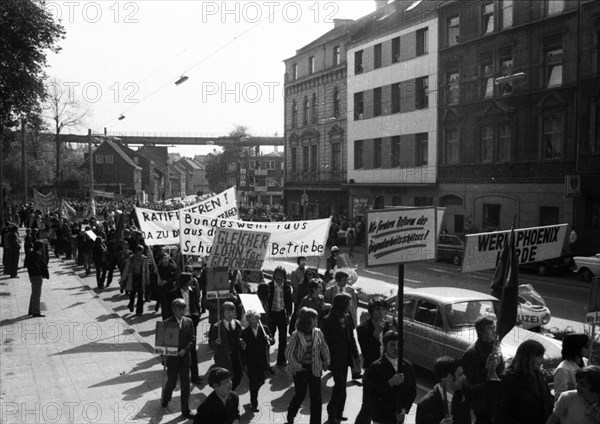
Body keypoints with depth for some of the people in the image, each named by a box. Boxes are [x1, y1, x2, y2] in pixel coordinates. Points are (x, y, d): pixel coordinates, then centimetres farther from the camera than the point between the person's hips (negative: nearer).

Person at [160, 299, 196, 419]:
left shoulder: (188, 322, 2)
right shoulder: (167, 323, -7)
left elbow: (192, 339, 1)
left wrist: (185, 349, -12)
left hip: (184, 357, 3)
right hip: (172, 358, -3)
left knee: (185, 384, 4)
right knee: (171, 382, 10)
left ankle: (185, 410, 14)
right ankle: (165, 399, 41)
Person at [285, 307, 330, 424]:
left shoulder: (318, 333, -6)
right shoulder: (296, 335, -16)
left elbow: (324, 348, 8)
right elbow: (288, 353, -11)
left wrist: (326, 361, 5)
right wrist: (297, 366, -14)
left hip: (314, 369, 3)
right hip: (300, 369, -3)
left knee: (316, 398, 0)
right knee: (300, 395, 12)